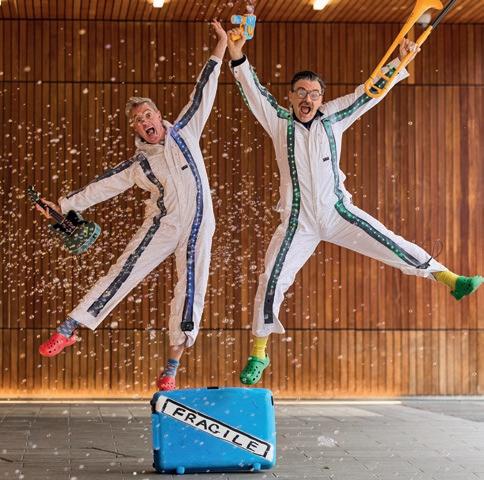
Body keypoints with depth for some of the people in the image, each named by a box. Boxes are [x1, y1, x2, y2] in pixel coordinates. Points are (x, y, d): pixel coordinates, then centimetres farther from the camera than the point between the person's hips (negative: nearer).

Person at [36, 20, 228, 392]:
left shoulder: (184, 132, 2)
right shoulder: (138, 166, 2)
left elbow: (202, 93, 3)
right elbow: (101, 187, 7)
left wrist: (221, 48, 2)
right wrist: (62, 206, 5)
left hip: (198, 228, 0)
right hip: (162, 225, 0)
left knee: (190, 294, -1)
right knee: (122, 275, -10)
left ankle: (171, 370, 8)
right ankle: (69, 330, -6)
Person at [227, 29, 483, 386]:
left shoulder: (332, 118, 1)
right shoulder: (279, 122, -3)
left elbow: (369, 92, 2)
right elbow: (252, 91, -14)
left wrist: (399, 63, -6)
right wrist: (237, 56, -28)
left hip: (338, 213, 1)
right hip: (299, 222, -1)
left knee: (392, 245, -7)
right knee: (271, 283, -3)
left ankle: (450, 280, 2)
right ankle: (258, 354, 11)